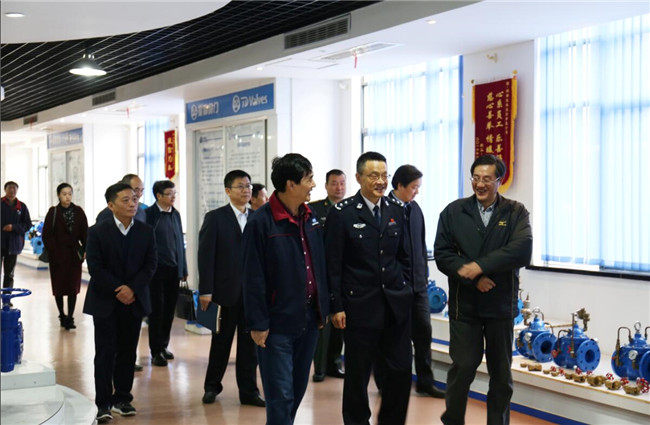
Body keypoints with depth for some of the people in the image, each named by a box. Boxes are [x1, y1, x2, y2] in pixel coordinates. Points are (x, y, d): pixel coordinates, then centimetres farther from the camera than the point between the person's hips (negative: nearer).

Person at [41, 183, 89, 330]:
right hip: (58, 255, -1)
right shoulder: (53, 212, -4)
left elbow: (84, 233, 2)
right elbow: (47, 234, -4)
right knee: (59, 286, 7)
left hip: (74, 254, 1)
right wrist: (52, 251, -11)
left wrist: (85, 250, -6)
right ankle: (62, 316, 20)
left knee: (73, 287, 0)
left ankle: (70, 317, 3)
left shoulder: (78, 211, 2)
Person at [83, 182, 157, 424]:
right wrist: (118, 291, -16)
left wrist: (132, 288, -14)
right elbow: (95, 267, -9)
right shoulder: (97, 232, -4)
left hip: (134, 301, 3)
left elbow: (150, 265, 0)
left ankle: (122, 398, 18)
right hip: (105, 302, -3)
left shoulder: (146, 232, 3)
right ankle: (103, 403, 3)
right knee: (105, 353, -2)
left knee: (128, 352, 8)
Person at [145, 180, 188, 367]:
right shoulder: (148, 214, -8)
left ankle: (163, 346, 23)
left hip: (173, 271, 6)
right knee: (157, 310, 0)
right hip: (157, 271, -6)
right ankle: (156, 351, 6)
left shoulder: (175, 214, 11)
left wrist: (183, 269, 14)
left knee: (169, 310, 11)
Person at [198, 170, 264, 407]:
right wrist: (205, 291, -11)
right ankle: (212, 387, 25)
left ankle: (248, 391, 15)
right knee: (221, 342, 9)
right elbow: (206, 255, -5)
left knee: (249, 343, 6)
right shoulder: (215, 218, -1)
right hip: (226, 290, -2)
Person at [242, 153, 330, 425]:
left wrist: (323, 308, 11)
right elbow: (253, 278, -12)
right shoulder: (262, 222, -14)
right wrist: (257, 324, -12)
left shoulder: (311, 217, 6)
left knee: (298, 388, 16)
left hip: (309, 319, 6)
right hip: (278, 322, -6)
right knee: (280, 395, -3)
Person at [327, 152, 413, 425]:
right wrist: (336, 307, -9)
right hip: (360, 306, -4)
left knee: (401, 369, 5)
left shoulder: (396, 211, 7)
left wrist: (405, 289, 8)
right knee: (357, 373, 6)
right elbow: (332, 265, -7)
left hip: (397, 305, 4)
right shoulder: (341, 213, -7)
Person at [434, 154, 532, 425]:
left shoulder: (515, 212, 1)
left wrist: (480, 266, -19)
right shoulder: (454, 211, 4)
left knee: (501, 372, 9)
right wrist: (472, 277, -15)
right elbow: (441, 253, -3)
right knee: (463, 366, 1)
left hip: (501, 304, 1)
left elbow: (522, 250, -14)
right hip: (464, 303, 0)